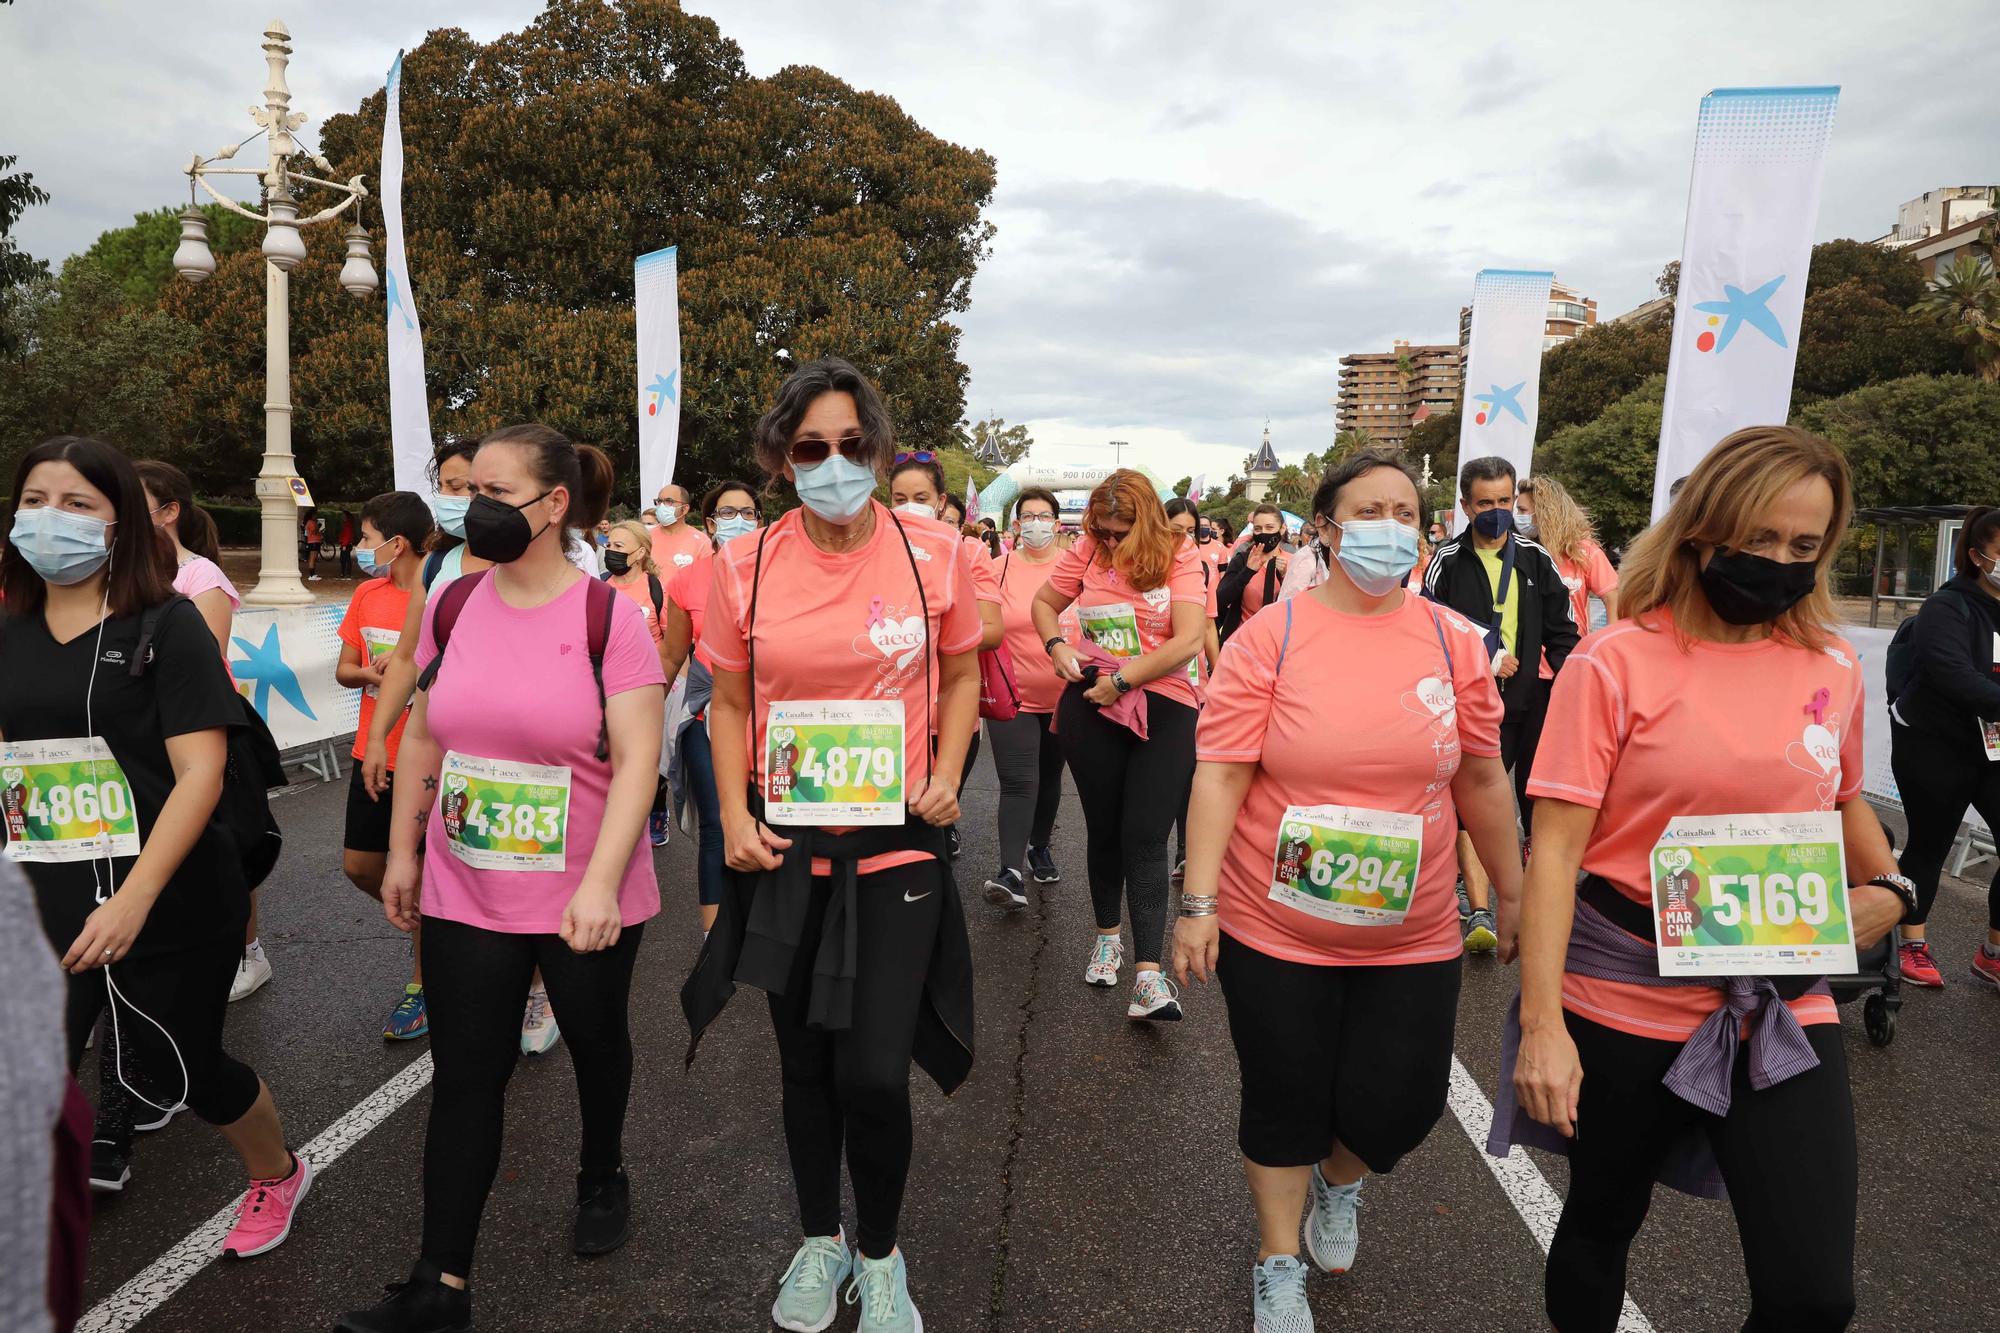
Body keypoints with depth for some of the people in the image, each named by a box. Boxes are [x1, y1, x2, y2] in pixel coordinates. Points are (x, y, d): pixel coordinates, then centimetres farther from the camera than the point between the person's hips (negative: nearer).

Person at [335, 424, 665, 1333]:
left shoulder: (608, 616, -16)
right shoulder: (454, 606, 0)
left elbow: (637, 760, -19)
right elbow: (423, 736, 10)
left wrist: (599, 885, -26)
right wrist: (402, 852, 11)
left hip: (583, 899, -3)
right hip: (463, 894, 4)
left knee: (596, 1043, 20)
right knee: (464, 1077, 9)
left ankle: (602, 1181, 47)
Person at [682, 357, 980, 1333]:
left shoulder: (935, 552, -5)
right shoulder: (745, 566, -3)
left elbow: (960, 676, 8)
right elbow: (730, 704, 7)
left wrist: (946, 774, -6)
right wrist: (735, 820, -4)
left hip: (897, 848, -1)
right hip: (787, 850, 2)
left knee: (874, 1076, -4)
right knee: (806, 1063, 16)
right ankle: (820, 1242, 42)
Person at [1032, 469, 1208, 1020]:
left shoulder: (1179, 557, -6)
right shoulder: (1087, 552, 2)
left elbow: (1188, 640, -15)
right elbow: (1044, 602, 17)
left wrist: (1122, 680, -16)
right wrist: (1056, 646, -3)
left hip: (1163, 710, -3)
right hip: (1090, 706, 3)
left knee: (1145, 839, -7)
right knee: (1103, 828, 15)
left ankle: (1148, 974, -5)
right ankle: (1108, 934, 35)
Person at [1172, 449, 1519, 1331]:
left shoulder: (1454, 643, -1)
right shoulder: (1269, 636, -10)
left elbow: (1482, 780, 8)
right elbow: (1221, 775, -13)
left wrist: (1513, 893, 13)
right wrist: (1198, 903, -17)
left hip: (1411, 935, 3)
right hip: (1273, 927, -2)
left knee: (1401, 1102, 8)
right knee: (1284, 1103, 11)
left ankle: (1338, 1183, 45)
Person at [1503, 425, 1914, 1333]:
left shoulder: (1833, 670, 2)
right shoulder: (1616, 664, -12)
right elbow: (1555, 847, -16)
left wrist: (1889, 889, 1)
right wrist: (1541, 1024, -22)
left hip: (1784, 1009, 3)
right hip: (1624, 1003, -3)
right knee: (1602, 1222, 17)